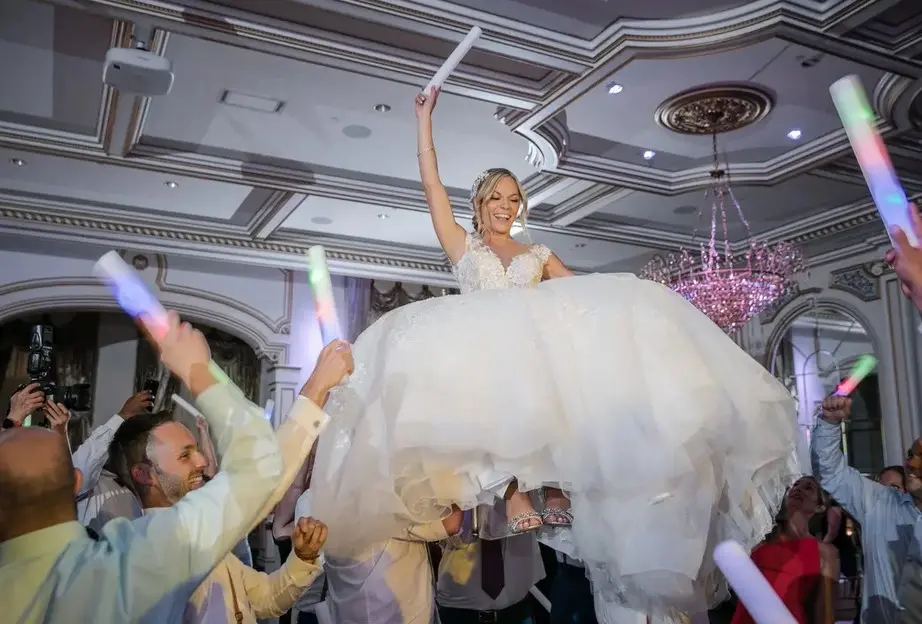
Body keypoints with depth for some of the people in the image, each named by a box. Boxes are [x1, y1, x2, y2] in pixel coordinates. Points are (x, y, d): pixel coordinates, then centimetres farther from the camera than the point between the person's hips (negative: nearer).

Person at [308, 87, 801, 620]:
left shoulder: (539, 255, 30)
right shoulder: (464, 246, 23)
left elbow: (579, 291, 18)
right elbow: (432, 183, 18)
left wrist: (626, 299, 1)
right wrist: (426, 118, 20)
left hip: (539, 346, 2)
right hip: (481, 347, -2)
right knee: (499, 370, -38)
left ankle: (557, 485, -37)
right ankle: (513, 491, -42)